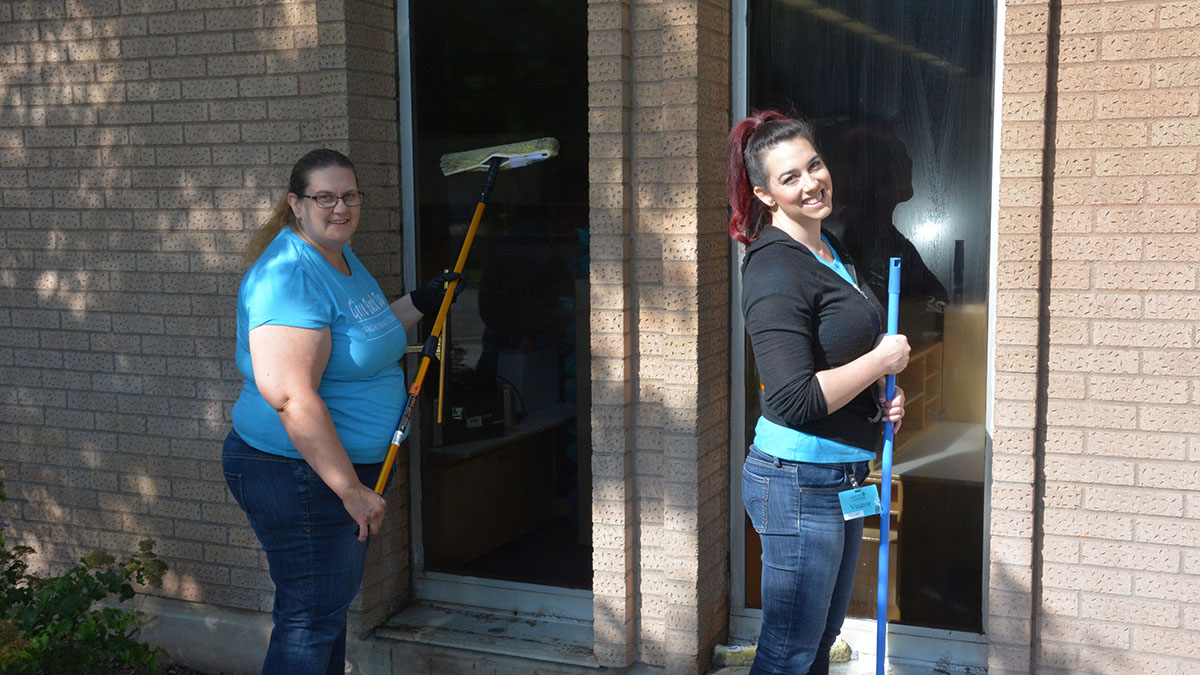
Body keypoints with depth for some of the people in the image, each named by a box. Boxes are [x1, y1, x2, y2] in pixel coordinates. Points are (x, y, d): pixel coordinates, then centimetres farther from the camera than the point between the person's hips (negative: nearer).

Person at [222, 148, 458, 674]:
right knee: (311, 618, -2)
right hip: (294, 473, -10)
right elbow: (291, 398, -30)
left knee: (333, 604, 21)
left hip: (343, 467, 10)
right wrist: (352, 490, -28)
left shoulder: (344, 258, 10)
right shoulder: (288, 274, -23)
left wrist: (420, 303, 17)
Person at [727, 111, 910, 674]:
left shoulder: (832, 253, 11)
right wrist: (882, 360, -15)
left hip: (845, 476, 9)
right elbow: (795, 401, -26)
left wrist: (881, 398, 8)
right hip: (799, 482, -9)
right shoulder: (776, 271, -20)